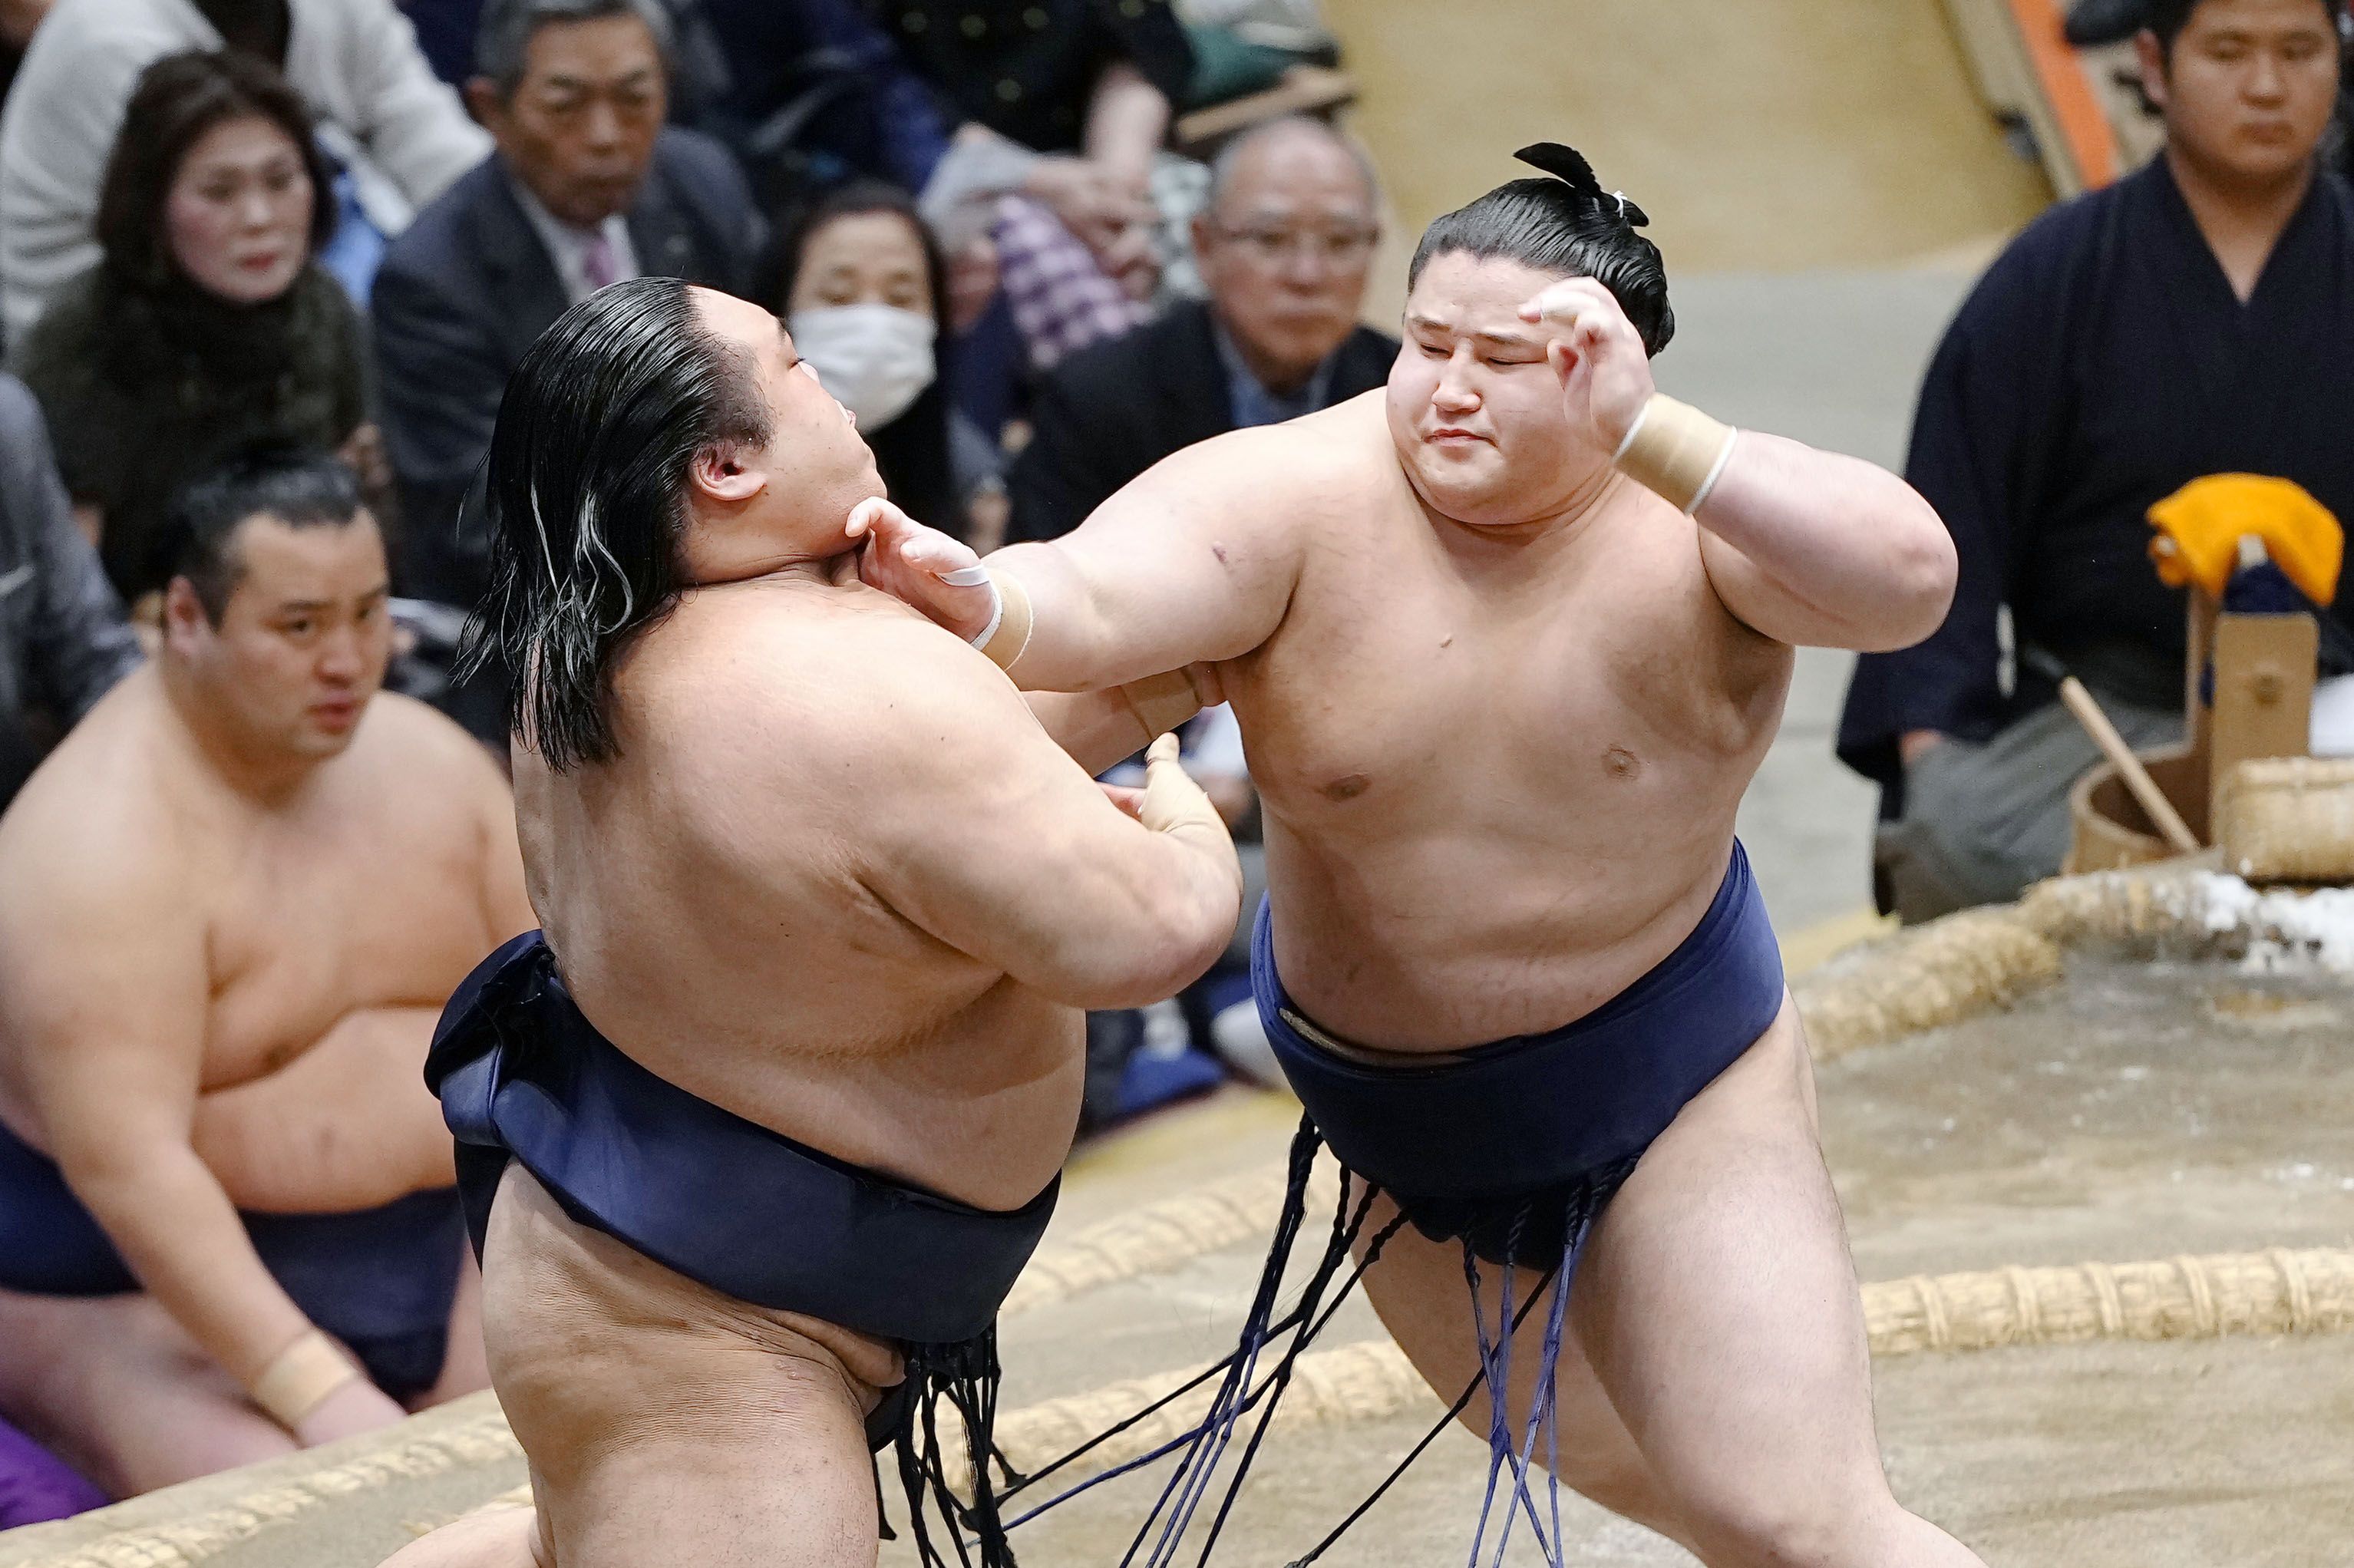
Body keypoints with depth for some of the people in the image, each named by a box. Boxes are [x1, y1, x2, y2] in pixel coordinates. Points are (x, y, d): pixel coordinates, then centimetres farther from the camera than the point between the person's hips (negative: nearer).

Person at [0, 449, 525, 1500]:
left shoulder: (427, 762, 3)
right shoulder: (102, 845, -21)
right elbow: (124, 1163, -29)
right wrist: (317, 1393, -36)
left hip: (438, 1248, 7)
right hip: (152, 1283, -7)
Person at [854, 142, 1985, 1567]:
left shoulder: (1695, 525, -21)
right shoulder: (1295, 504, -20)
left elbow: (1909, 579, -39)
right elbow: (1091, 602, -37)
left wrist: (1646, 436, -48)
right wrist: (978, 604, -61)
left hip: (1675, 1078, -3)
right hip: (1387, 1113, 3)